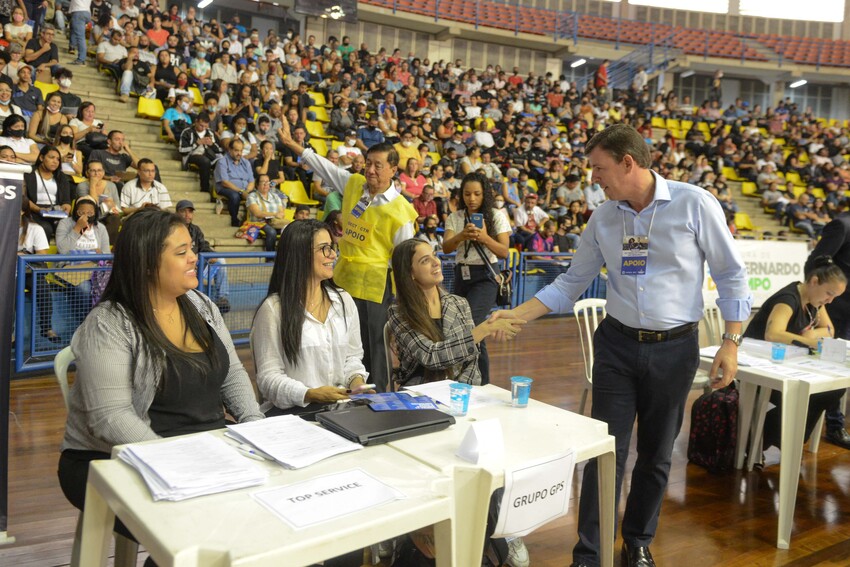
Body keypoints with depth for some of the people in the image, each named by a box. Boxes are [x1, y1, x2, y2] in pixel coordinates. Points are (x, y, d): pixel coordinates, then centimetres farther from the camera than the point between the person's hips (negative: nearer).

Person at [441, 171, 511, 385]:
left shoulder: (496, 217, -1)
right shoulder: (455, 218, 6)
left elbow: (504, 252, -8)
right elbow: (446, 248, -8)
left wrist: (484, 238, -25)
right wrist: (462, 235, -27)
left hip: (485, 276, -4)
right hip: (461, 275, 4)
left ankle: (482, 383, -12)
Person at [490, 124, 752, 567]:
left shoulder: (694, 204, -10)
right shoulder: (602, 219, 1)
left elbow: (731, 274, -4)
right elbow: (572, 283, 7)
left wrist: (731, 342, -7)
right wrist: (518, 314, -2)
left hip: (674, 348, -2)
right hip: (617, 345, 2)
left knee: (656, 455, 13)